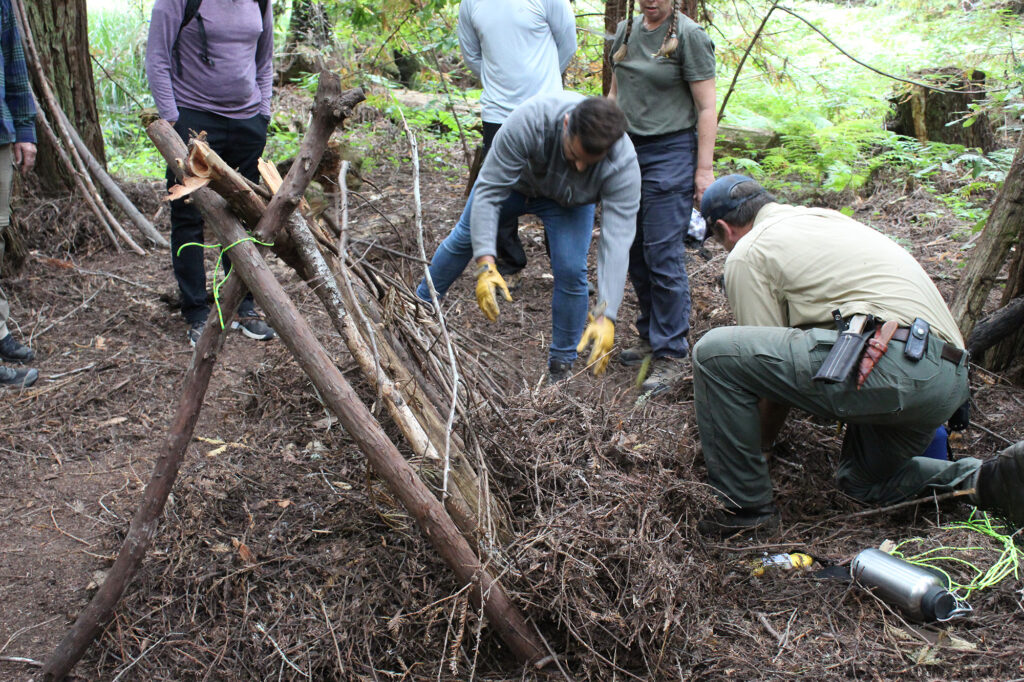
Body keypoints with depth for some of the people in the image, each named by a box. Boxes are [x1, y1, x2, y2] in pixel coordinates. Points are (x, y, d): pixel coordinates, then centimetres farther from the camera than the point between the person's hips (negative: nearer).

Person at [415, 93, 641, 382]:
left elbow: (617, 242, -42)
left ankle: (561, 363, 5)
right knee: (465, 238, 12)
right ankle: (421, 303, 38)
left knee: (570, 271, -15)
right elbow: (488, 190, -39)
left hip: (568, 201, 0)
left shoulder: (624, 164, -40)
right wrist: (485, 265, -47)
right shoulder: (529, 120, -44)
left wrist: (605, 317, -51)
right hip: (512, 178, 1)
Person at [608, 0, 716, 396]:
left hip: (671, 153, -6)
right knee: (635, 252, 9)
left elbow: (706, 108, -9)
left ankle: (671, 355, -1)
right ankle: (650, 337, 23)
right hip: (629, 149, 7)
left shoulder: (689, 36, -8)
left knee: (663, 256, -8)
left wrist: (704, 170, -13)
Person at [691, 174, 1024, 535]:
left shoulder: (747, 252, 5)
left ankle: (746, 505, 3)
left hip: (887, 363, -10)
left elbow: (772, 368, 6)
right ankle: (992, 481, 9)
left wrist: (760, 445, 22)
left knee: (714, 352, -7)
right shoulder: (825, 217, 31)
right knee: (861, 480, 31)